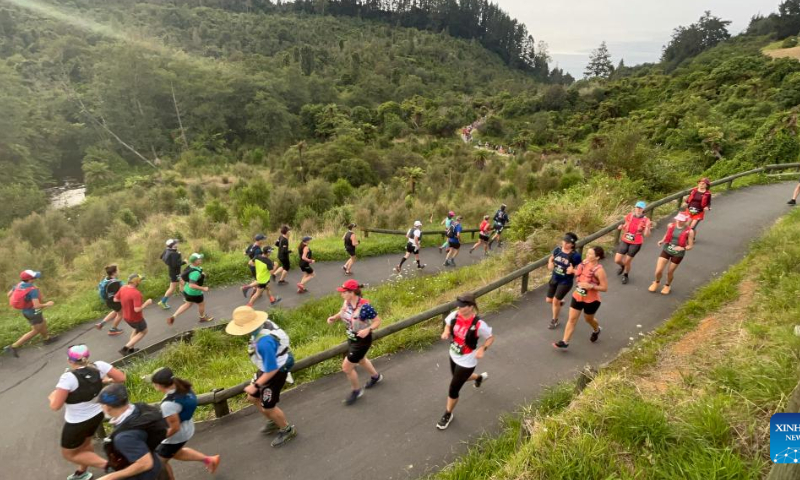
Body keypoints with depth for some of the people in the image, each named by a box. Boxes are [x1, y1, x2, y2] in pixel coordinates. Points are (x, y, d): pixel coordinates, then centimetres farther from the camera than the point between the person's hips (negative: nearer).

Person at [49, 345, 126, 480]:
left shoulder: (69, 377, -29)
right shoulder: (98, 366, -17)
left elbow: (55, 406, -24)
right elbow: (121, 378, -11)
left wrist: (52, 397, -3)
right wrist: (107, 380, 8)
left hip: (77, 423, -6)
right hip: (97, 415, 6)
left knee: (69, 454, 17)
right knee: (84, 444, 32)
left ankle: (107, 465, 4)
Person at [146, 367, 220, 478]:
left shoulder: (168, 404, -37)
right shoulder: (182, 387, -13)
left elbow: (175, 428, -28)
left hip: (176, 435, -8)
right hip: (186, 428, 8)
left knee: (159, 462, 18)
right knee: (175, 453, 33)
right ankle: (209, 459, 34)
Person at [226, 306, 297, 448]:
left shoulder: (264, 342, -40)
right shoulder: (264, 323, -14)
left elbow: (272, 370, -31)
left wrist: (256, 385, -20)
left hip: (276, 372, -9)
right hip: (267, 368, 9)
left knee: (268, 407, 9)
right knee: (253, 398, 24)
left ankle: (287, 430, 35)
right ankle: (274, 422, 46)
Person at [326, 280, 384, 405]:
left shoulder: (364, 306, -32)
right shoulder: (347, 302, -11)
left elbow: (378, 321, -22)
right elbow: (342, 313, 9)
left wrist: (368, 330, -37)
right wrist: (333, 318, -10)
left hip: (362, 340, -8)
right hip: (352, 338, 8)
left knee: (346, 367, 1)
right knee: (361, 360, 30)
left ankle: (357, 391, 29)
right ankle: (376, 377, 58)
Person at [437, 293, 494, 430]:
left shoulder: (478, 324, -31)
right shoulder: (455, 315, -16)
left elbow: (491, 338, -13)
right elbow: (448, 324, 6)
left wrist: (482, 349, -28)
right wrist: (446, 332, -15)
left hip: (466, 362, -6)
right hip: (454, 356, 7)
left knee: (453, 389, 5)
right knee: (459, 379, 32)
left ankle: (448, 415, 34)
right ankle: (480, 377, 63)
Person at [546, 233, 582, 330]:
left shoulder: (575, 255, -22)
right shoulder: (557, 250, -9)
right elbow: (551, 259, 10)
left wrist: (572, 271, -34)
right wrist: (550, 264, -12)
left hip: (565, 282, -5)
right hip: (554, 278, 5)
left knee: (555, 301, 0)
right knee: (549, 300, 15)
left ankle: (555, 321, 27)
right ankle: (560, 302, 52)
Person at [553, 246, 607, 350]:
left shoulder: (599, 270, -26)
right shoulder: (585, 262, -7)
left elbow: (605, 288, -21)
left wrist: (590, 286, -31)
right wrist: (573, 271, -5)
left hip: (591, 300, -5)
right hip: (577, 296, 5)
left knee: (588, 319, 21)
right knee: (572, 319, 5)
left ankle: (596, 330, 57)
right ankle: (564, 342, 11)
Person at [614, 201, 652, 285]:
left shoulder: (645, 220, -12)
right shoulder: (629, 216, -2)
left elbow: (646, 235, -16)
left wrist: (647, 227, -34)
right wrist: (622, 227, -9)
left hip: (636, 244, -3)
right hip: (624, 241, 3)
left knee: (627, 262, 3)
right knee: (617, 260, -1)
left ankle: (625, 275, 34)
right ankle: (622, 266, 38)